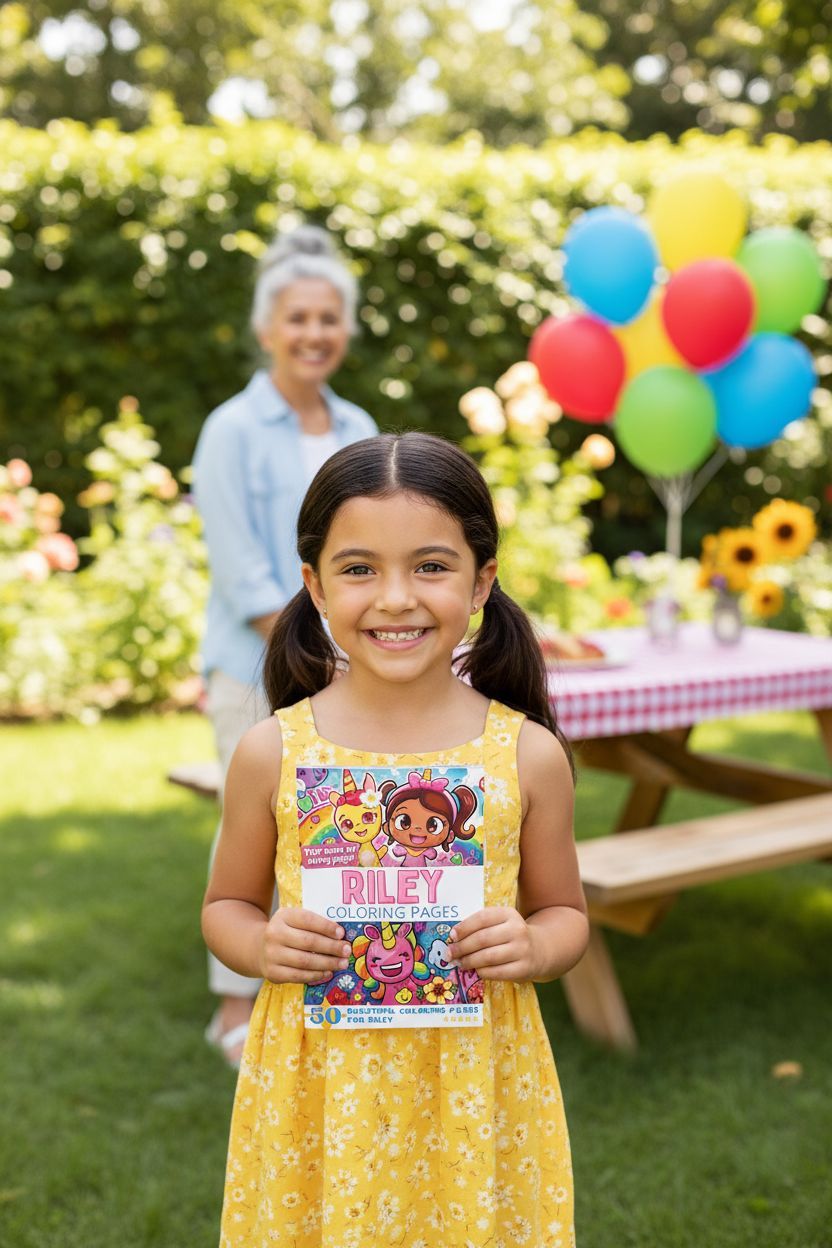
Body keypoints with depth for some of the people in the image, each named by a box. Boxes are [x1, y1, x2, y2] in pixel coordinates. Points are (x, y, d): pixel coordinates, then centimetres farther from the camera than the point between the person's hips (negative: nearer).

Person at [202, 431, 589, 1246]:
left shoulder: (528, 754, -6)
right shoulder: (273, 752, -6)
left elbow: (565, 913, 6)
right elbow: (227, 905, 7)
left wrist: (530, 948, -14)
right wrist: (263, 947, -14)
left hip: (474, 1080, 0)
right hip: (320, 1081, 0)